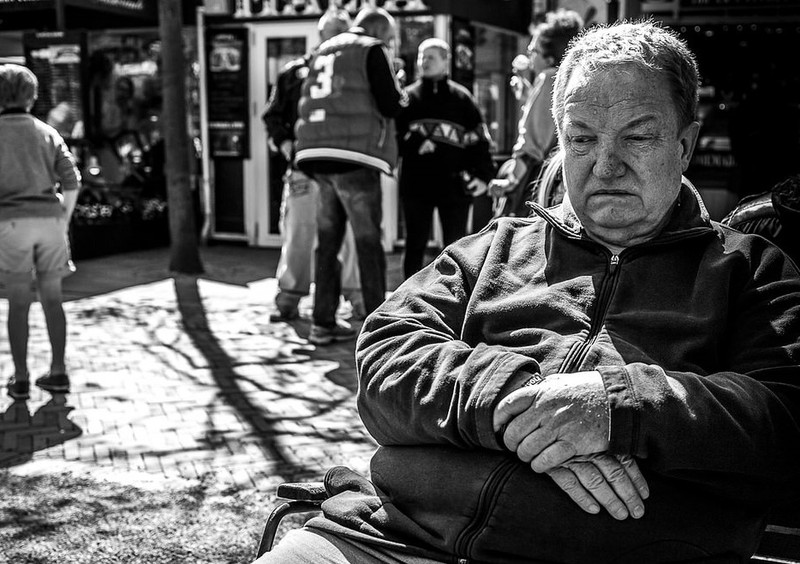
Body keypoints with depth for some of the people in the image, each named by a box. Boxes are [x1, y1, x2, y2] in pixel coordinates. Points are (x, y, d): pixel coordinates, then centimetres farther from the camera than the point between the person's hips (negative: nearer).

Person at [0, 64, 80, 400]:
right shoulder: (47, 132, 10)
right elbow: (72, 181, 3)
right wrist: (64, 221, 12)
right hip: (49, 219, 2)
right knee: (52, 298, 9)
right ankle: (58, 372, 10)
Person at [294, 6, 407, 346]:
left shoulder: (324, 50, 21)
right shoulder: (372, 50, 1)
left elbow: (306, 103, 20)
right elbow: (390, 105, -6)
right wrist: (400, 95, 14)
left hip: (318, 154, 7)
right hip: (354, 155, -6)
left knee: (328, 240, 11)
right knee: (368, 241, -2)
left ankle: (323, 323, 13)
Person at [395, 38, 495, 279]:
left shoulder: (462, 98, 5)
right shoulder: (407, 98, 7)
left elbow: (479, 139, 3)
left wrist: (482, 175, -7)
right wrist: (414, 144, -15)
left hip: (454, 185, 0)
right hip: (416, 184, 1)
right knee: (415, 245, 6)